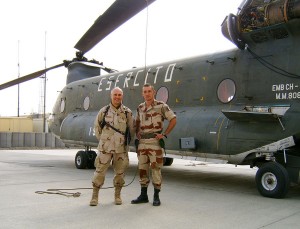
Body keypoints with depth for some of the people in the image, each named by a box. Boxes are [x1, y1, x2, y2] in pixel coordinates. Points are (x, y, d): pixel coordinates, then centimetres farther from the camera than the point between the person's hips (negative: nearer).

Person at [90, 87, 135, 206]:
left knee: (120, 172, 7)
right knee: (100, 171, -1)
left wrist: (125, 141, 12)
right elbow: (97, 126, 14)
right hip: (105, 147, -1)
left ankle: (117, 195, 22)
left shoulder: (127, 112, 2)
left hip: (121, 148, 1)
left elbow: (132, 129, 11)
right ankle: (95, 196, 11)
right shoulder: (104, 111, 3)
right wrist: (101, 139, 11)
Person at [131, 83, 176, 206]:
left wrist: (164, 134, -9)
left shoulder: (161, 106, -5)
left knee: (156, 169, -2)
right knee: (142, 169, 8)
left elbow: (173, 119, -5)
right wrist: (137, 133, 11)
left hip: (155, 142, -5)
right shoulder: (140, 107, 12)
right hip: (142, 142, 6)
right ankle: (143, 195, 18)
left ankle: (156, 196, 8)